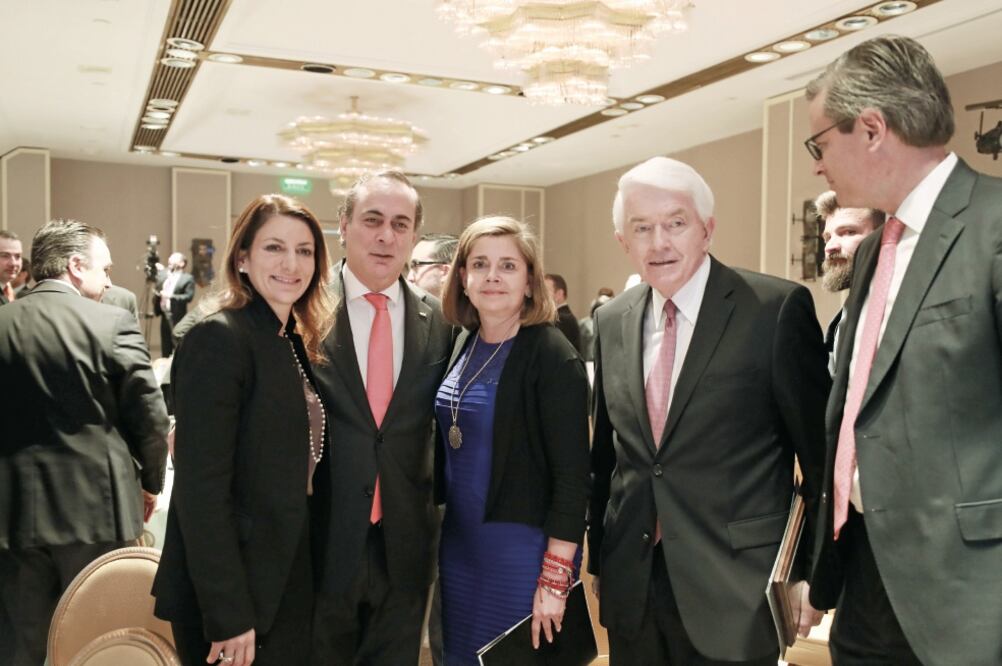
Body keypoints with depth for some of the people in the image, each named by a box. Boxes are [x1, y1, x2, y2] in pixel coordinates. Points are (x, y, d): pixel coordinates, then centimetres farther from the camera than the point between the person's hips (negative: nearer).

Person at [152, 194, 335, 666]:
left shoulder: (299, 343, 8)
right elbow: (200, 489, -21)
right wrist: (228, 615, -21)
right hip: (235, 593, -8)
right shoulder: (218, 339, -17)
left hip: (291, 579, 8)